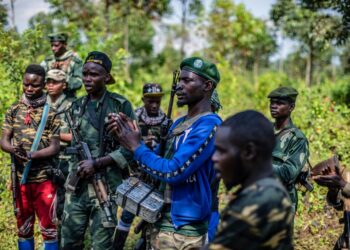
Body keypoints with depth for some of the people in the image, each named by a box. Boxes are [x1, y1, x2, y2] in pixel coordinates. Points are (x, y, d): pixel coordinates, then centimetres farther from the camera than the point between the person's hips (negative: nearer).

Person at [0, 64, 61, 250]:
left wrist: (32, 154, -23)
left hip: (44, 178, -3)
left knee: (48, 226, 1)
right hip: (20, 178, 3)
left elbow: (55, 147, -7)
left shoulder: (51, 111, -4)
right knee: (23, 227, 12)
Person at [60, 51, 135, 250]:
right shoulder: (77, 106, 11)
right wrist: (73, 169, 8)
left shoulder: (120, 105, -6)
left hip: (107, 185, -5)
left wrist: (97, 163, -15)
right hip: (77, 184, 5)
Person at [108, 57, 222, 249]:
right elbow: (159, 160, 15)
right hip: (161, 221, 8)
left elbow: (173, 172, -23)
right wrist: (128, 138, 1)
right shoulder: (179, 123, 13)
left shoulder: (209, 125, -17)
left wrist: (136, 146, -12)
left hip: (184, 228, -8)